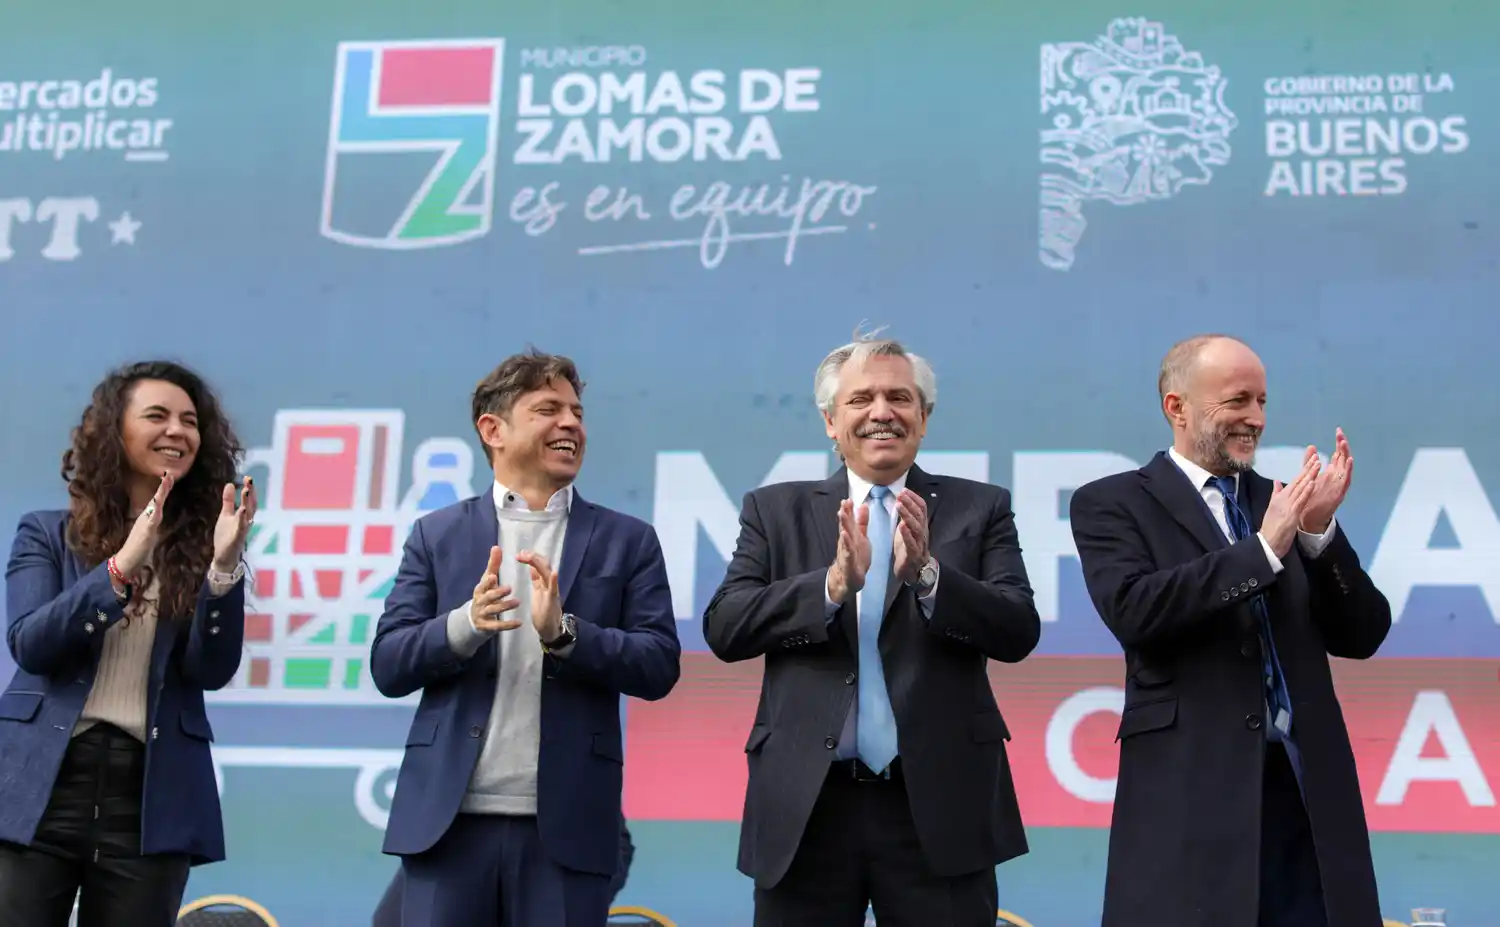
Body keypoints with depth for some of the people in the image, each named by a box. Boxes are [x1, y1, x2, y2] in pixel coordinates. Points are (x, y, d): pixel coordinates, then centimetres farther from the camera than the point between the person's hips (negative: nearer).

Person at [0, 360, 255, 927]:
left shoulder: (203, 548, 7)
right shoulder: (46, 534, 7)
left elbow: (212, 671, -2)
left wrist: (223, 567, -17)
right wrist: (120, 568, -19)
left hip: (153, 798, 1)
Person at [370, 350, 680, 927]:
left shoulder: (627, 540, 7)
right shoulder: (437, 534, 9)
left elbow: (660, 668, -1)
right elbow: (387, 668, 3)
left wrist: (565, 634, -17)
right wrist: (466, 623, -16)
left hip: (566, 824, 0)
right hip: (449, 818, 1)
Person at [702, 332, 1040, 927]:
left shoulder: (979, 509, 7)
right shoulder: (775, 511, 9)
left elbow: (1019, 632, -4)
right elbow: (724, 629, -3)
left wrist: (927, 574, -20)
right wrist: (834, 582, -17)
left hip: (938, 804, 0)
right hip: (806, 804, 1)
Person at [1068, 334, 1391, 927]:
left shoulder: (1284, 504, 15)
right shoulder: (1112, 503, 2)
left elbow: (1362, 637, 8)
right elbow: (1133, 611, -16)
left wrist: (1318, 531, -7)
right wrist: (1265, 547, -16)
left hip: (1306, 787, 4)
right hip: (1189, 791, -4)